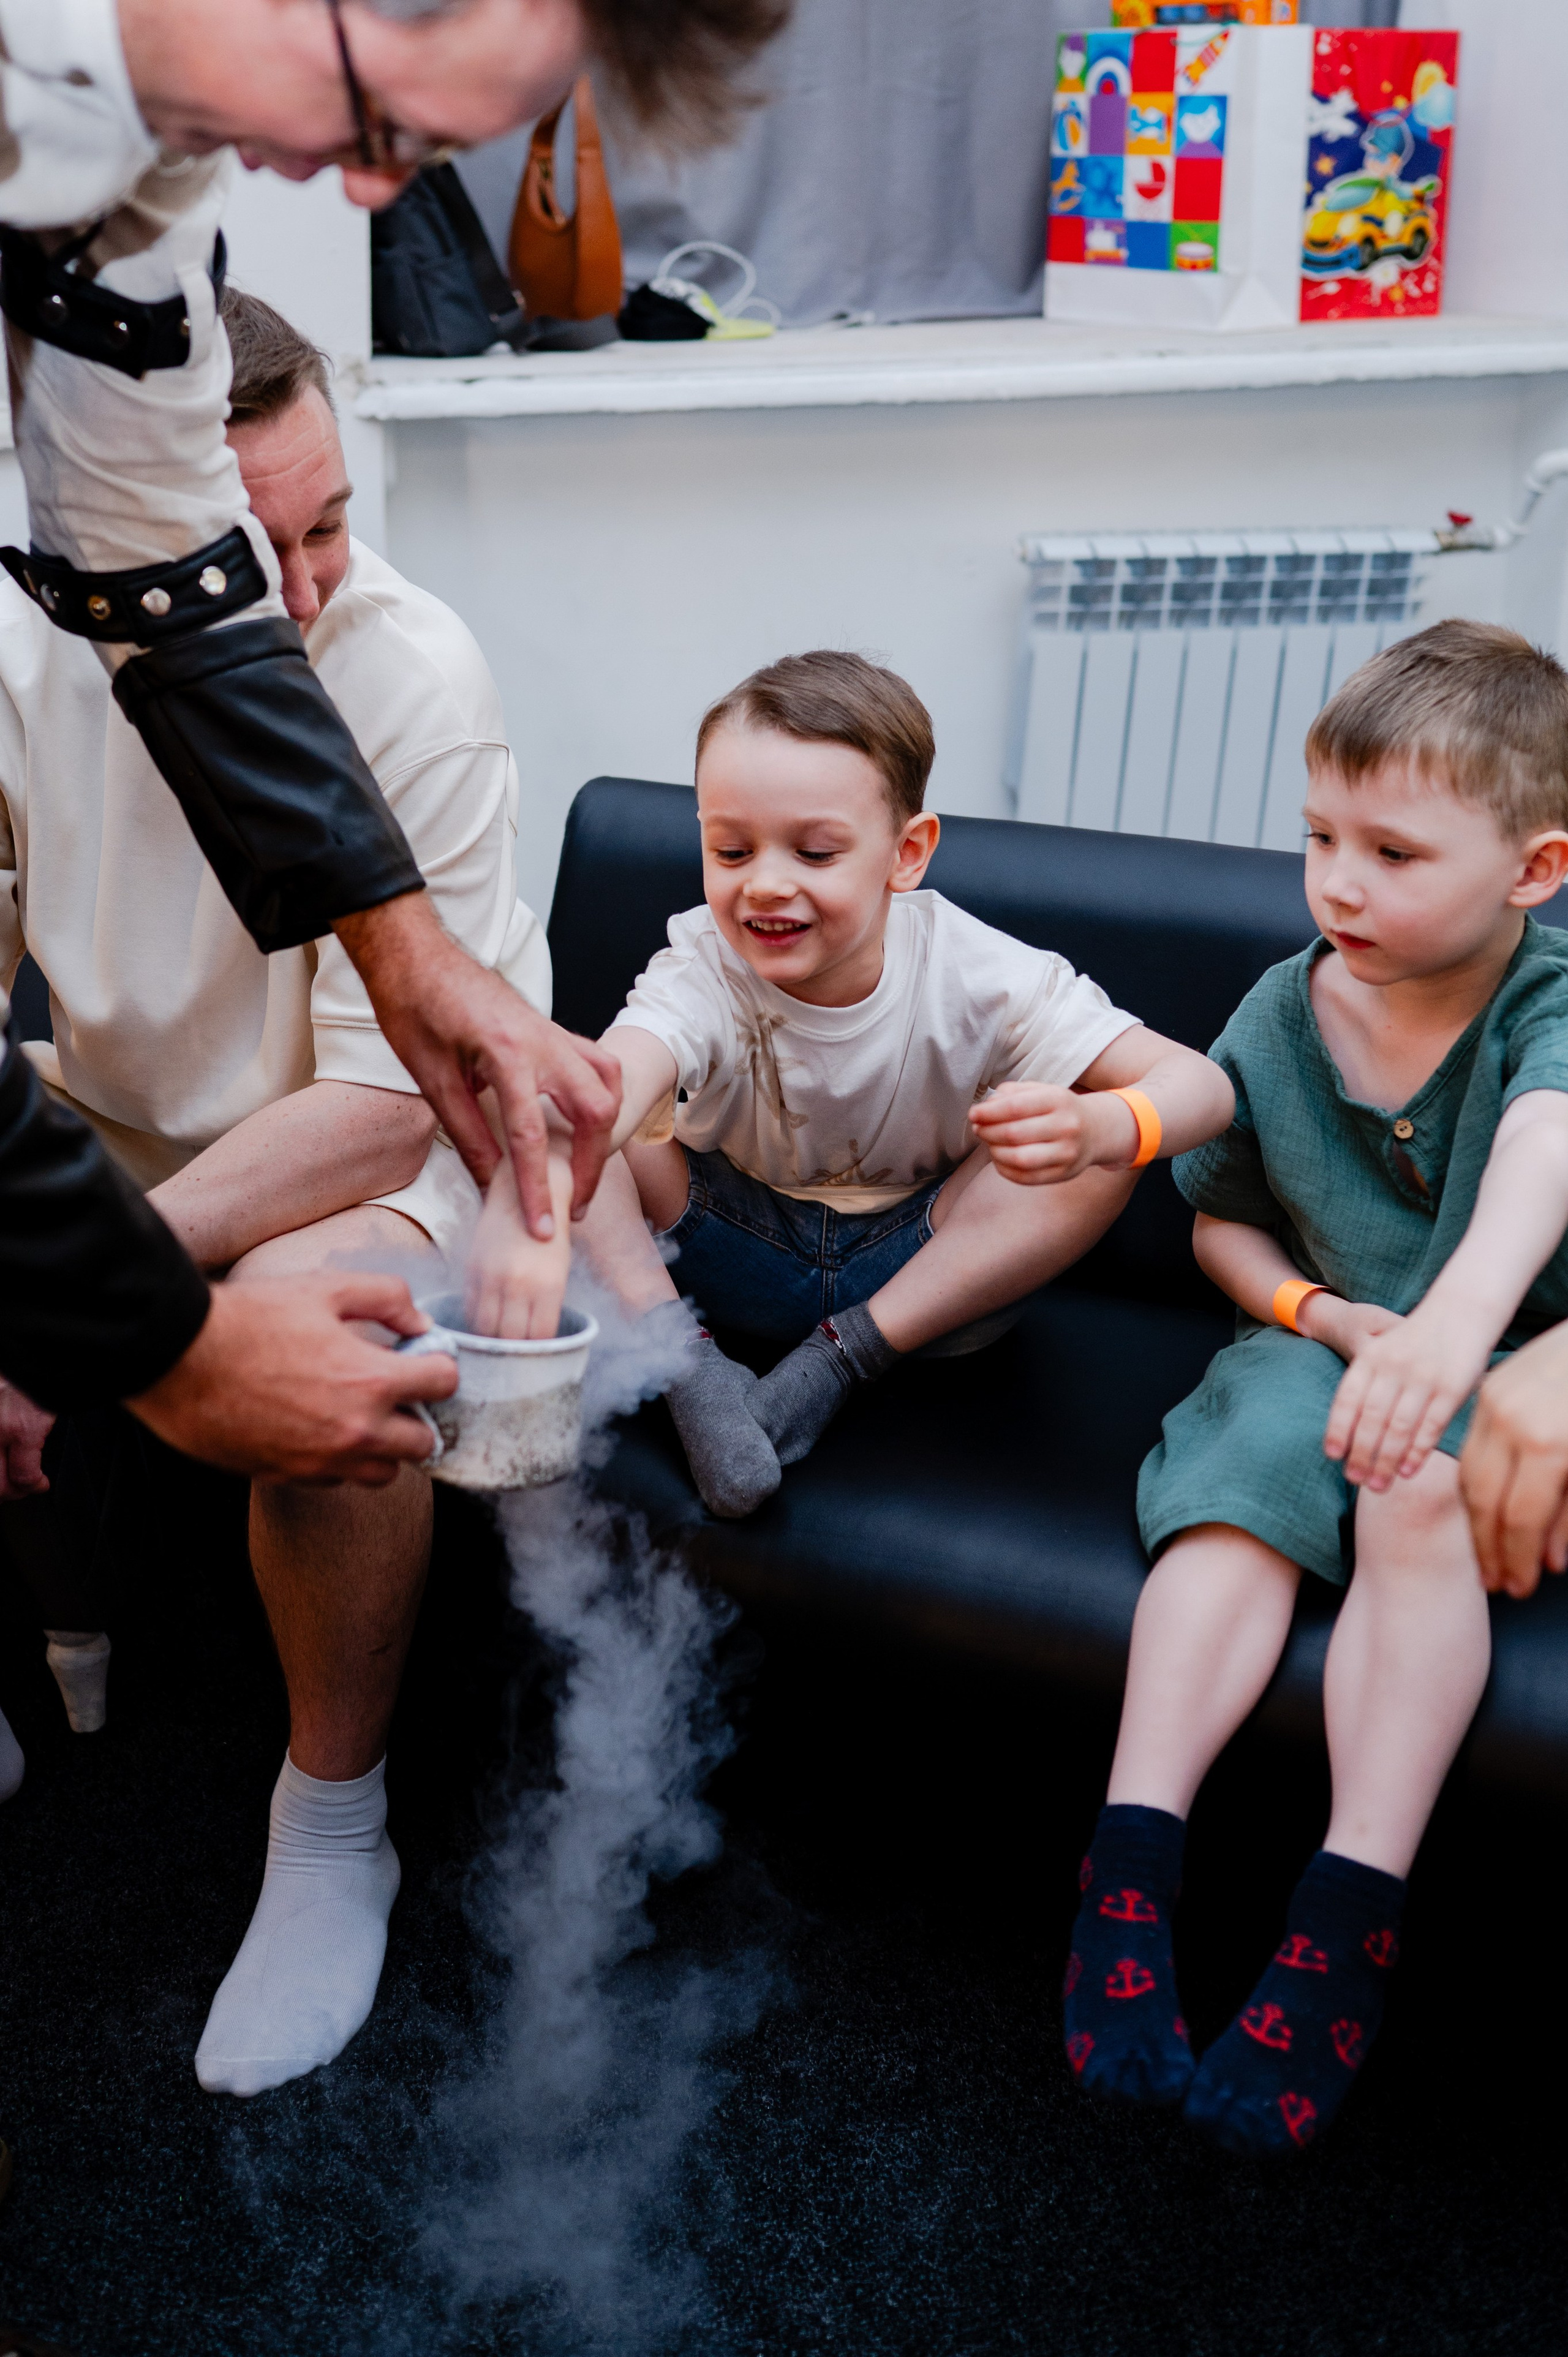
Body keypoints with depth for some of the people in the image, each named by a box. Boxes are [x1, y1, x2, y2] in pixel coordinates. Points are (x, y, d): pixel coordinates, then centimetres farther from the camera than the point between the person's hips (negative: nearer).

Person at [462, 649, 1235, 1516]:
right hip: (737, 1255, -1)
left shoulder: (973, 975, -20)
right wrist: (526, 1205, -69)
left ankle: (844, 1357, -21)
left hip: (924, 1270, 1)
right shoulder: (705, 967, -23)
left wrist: (1094, 1128, -48)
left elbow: (1201, 1085, -24)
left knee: (1104, 1153, -26)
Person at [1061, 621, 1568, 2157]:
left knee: (1422, 1495, -33)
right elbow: (1221, 1222, 14)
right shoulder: (1279, 1018, 0)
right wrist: (1327, 1315, -7)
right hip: (1327, 1352, 3)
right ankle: (1129, 1877, -31)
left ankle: (1347, 1922, -31)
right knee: (1248, 1491, -27)